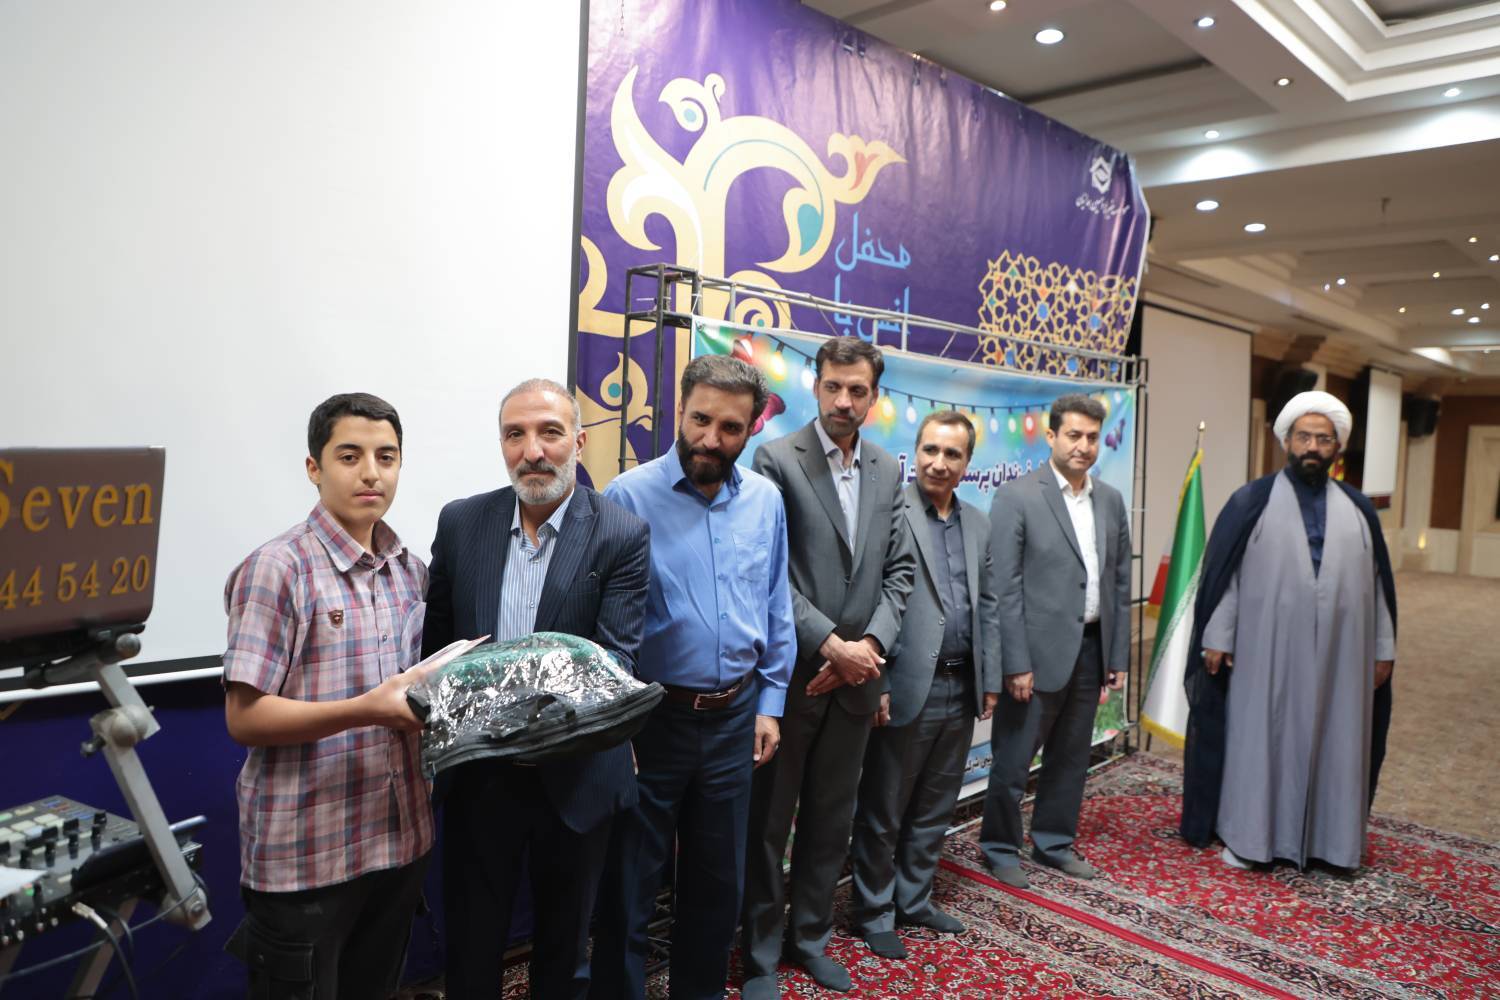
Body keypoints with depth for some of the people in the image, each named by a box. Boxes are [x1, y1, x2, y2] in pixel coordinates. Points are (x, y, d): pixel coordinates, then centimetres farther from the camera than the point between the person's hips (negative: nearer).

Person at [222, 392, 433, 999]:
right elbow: (244, 718, -16)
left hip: (400, 839, 6)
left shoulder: (410, 571, 7)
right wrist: (367, 710, -26)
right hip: (304, 857, -6)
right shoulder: (278, 569, -13)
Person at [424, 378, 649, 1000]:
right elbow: (435, 640, 7)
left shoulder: (622, 534, -10)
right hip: (476, 771, 2)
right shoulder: (461, 522, -1)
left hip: (575, 775, -2)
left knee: (564, 945, 19)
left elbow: (616, 656, -17)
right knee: (470, 944, 17)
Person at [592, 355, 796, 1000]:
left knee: (719, 878, 20)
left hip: (734, 718, 4)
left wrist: (769, 704, 7)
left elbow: (776, 610, 8)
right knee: (629, 881, 11)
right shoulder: (630, 496, -12)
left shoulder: (766, 500, 2)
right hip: (651, 717, -4)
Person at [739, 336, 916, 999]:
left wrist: (870, 645, -7)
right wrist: (830, 644, -16)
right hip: (790, 672, -4)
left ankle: (809, 938, 34)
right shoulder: (776, 459, -7)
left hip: (855, 675, 5)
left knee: (831, 821, 17)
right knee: (767, 822, 8)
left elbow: (899, 570, 7)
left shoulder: (887, 471, 9)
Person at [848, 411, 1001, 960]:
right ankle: (874, 912, 24)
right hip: (908, 687, -6)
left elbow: (986, 606, 15)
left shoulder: (978, 524, 11)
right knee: (882, 811, 8)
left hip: (962, 688, 6)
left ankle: (914, 899, 35)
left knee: (935, 809, 18)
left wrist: (989, 680, 12)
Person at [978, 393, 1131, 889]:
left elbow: (1120, 583, 11)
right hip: (1040, 651, -5)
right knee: (1013, 758, 6)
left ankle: (1054, 842, 33)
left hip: (1091, 649, 5)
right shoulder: (1016, 497, -9)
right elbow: (1006, 588, -12)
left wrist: (1119, 656, 8)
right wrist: (1016, 663, -15)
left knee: (1070, 757, 16)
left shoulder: (1111, 500, 8)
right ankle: (1000, 847, 24)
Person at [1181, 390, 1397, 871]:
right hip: (1266, 651, -3)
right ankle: (1248, 835, 18)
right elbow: (1222, 572, -4)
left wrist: (1383, 648, 8)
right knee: (1258, 738, 5)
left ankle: (1329, 836, 25)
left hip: (1340, 652, 3)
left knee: (1334, 741, 10)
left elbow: (1378, 582, 10)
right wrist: (1216, 638, -8)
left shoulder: (1358, 509, 8)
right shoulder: (1252, 501, -2)